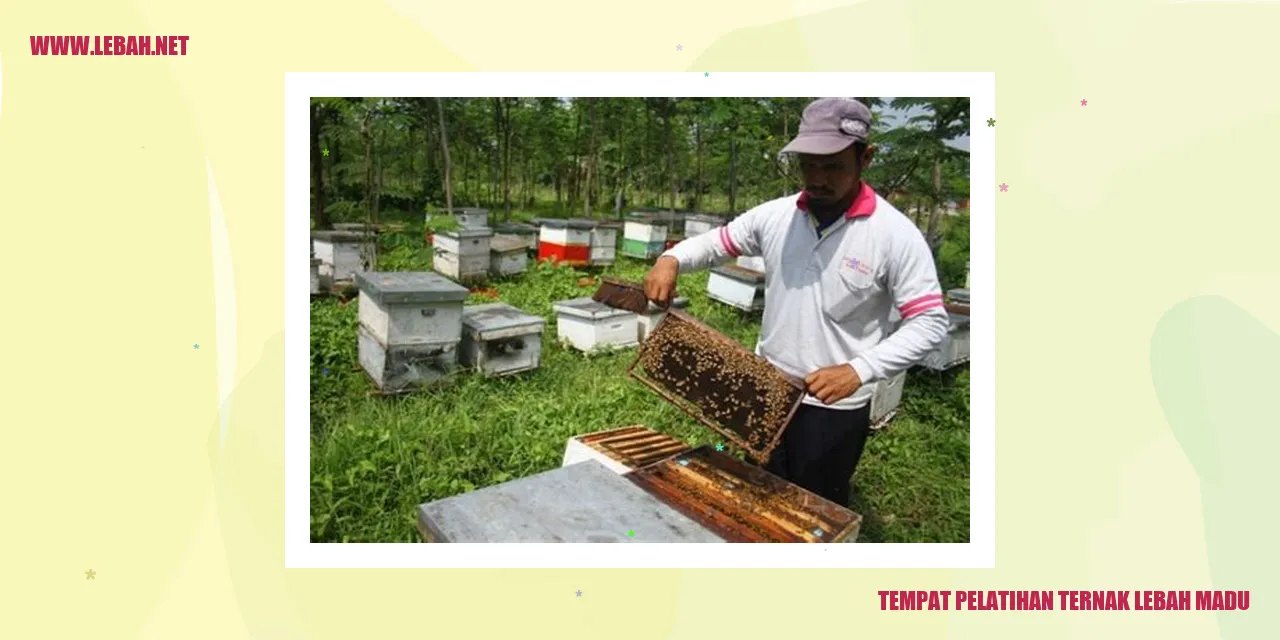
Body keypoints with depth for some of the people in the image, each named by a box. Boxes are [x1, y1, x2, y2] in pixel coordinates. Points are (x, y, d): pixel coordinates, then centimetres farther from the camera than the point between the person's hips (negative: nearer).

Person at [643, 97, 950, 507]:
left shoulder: (895, 234, -15)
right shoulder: (774, 216, -3)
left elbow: (930, 324, -17)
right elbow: (714, 243, 10)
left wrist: (859, 370, -29)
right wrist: (671, 259, -13)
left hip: (834, 407, -4)